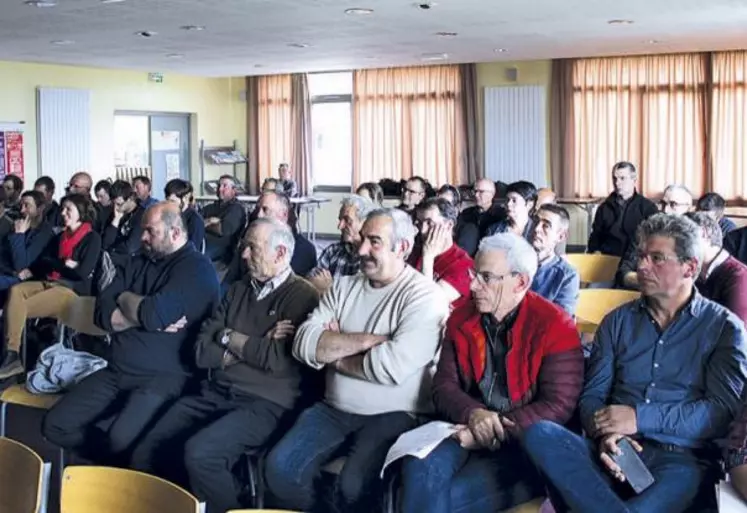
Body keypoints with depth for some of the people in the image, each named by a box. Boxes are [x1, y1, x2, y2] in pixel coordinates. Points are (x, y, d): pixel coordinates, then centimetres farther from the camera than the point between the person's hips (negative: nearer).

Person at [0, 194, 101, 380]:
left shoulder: (92, 238, -2)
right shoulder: (61, 236, 21)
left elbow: (82, 272, -12)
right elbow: (42, 262, 11)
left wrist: (55, 265, 0)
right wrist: (64, 264, -6)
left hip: (73, 290, -7)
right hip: (49, 283, 7)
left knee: (20, 307, -24)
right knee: (15, 291, -25)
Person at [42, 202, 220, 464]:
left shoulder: (196, 268, -9)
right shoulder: (137, 263, 14)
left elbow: (154, 314, -23)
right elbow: (102, 314, 4)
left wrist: (124, 298, -1)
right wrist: (147, 317, -13)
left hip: (163, 376, -8)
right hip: (116, 371, 8)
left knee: (120, 439, -31)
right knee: (55, 425, -2)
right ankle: (116, 462, 11)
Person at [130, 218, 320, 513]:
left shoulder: (301, 296, -5)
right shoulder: (239, 290, 16)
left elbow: (278, 360, -18)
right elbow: (202, 351, 9)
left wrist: (230, 338, -3)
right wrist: (251, 349, -7)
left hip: (263, 403, -7)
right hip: (214, 394, 7)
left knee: (199, 453, -30)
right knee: (145, 456, -8)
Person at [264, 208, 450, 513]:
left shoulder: (424, 296, -9)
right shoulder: (344, 287, 10)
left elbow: (392, 366, -22)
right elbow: (304, 344, -3)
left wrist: (334, 354, -7)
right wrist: (366, 340, -14)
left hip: (393, 415, -5)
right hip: (333, 409, 6)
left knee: (354, 487, -27)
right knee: (280, 469, -12)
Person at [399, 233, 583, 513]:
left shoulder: (555, 327, -8)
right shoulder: (461, 318, 9)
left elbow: (558, 406, -13)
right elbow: (444, 385, 7)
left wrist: (496, 432, -20)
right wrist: (473, 414, -16)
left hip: (525, 441, -4)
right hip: (467, 428, 5)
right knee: (420, 467, -29)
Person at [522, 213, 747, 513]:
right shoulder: (618, 321, 16)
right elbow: (592, 395, 10)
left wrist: (639, 418, -13)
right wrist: (606, 434, -13)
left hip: (682, 459, -4)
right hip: (614, 453, 4)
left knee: (682, 479, -40)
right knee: (539, 434, -27)